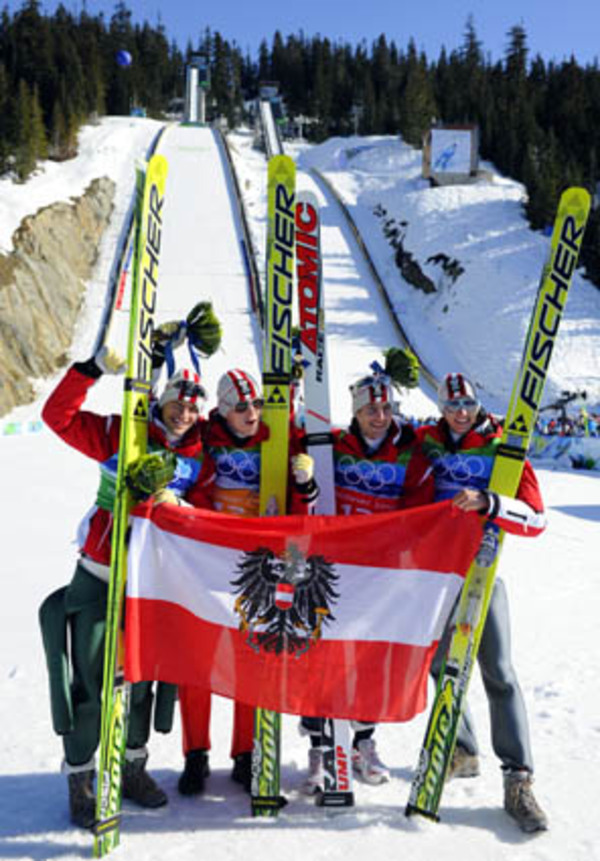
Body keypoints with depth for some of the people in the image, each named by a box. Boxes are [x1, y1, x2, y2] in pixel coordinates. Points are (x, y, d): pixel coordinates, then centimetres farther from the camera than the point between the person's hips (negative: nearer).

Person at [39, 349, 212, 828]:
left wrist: (178, 505, -15)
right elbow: (57, 416, -13)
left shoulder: (199, 456, 1)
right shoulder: (119, 433, -7)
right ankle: (80, 780, 17)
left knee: (142, 677, 15)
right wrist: (93, 370, -23)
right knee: (89, 684, 0)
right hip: (98, 575, -3)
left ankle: (133, 767, 34)